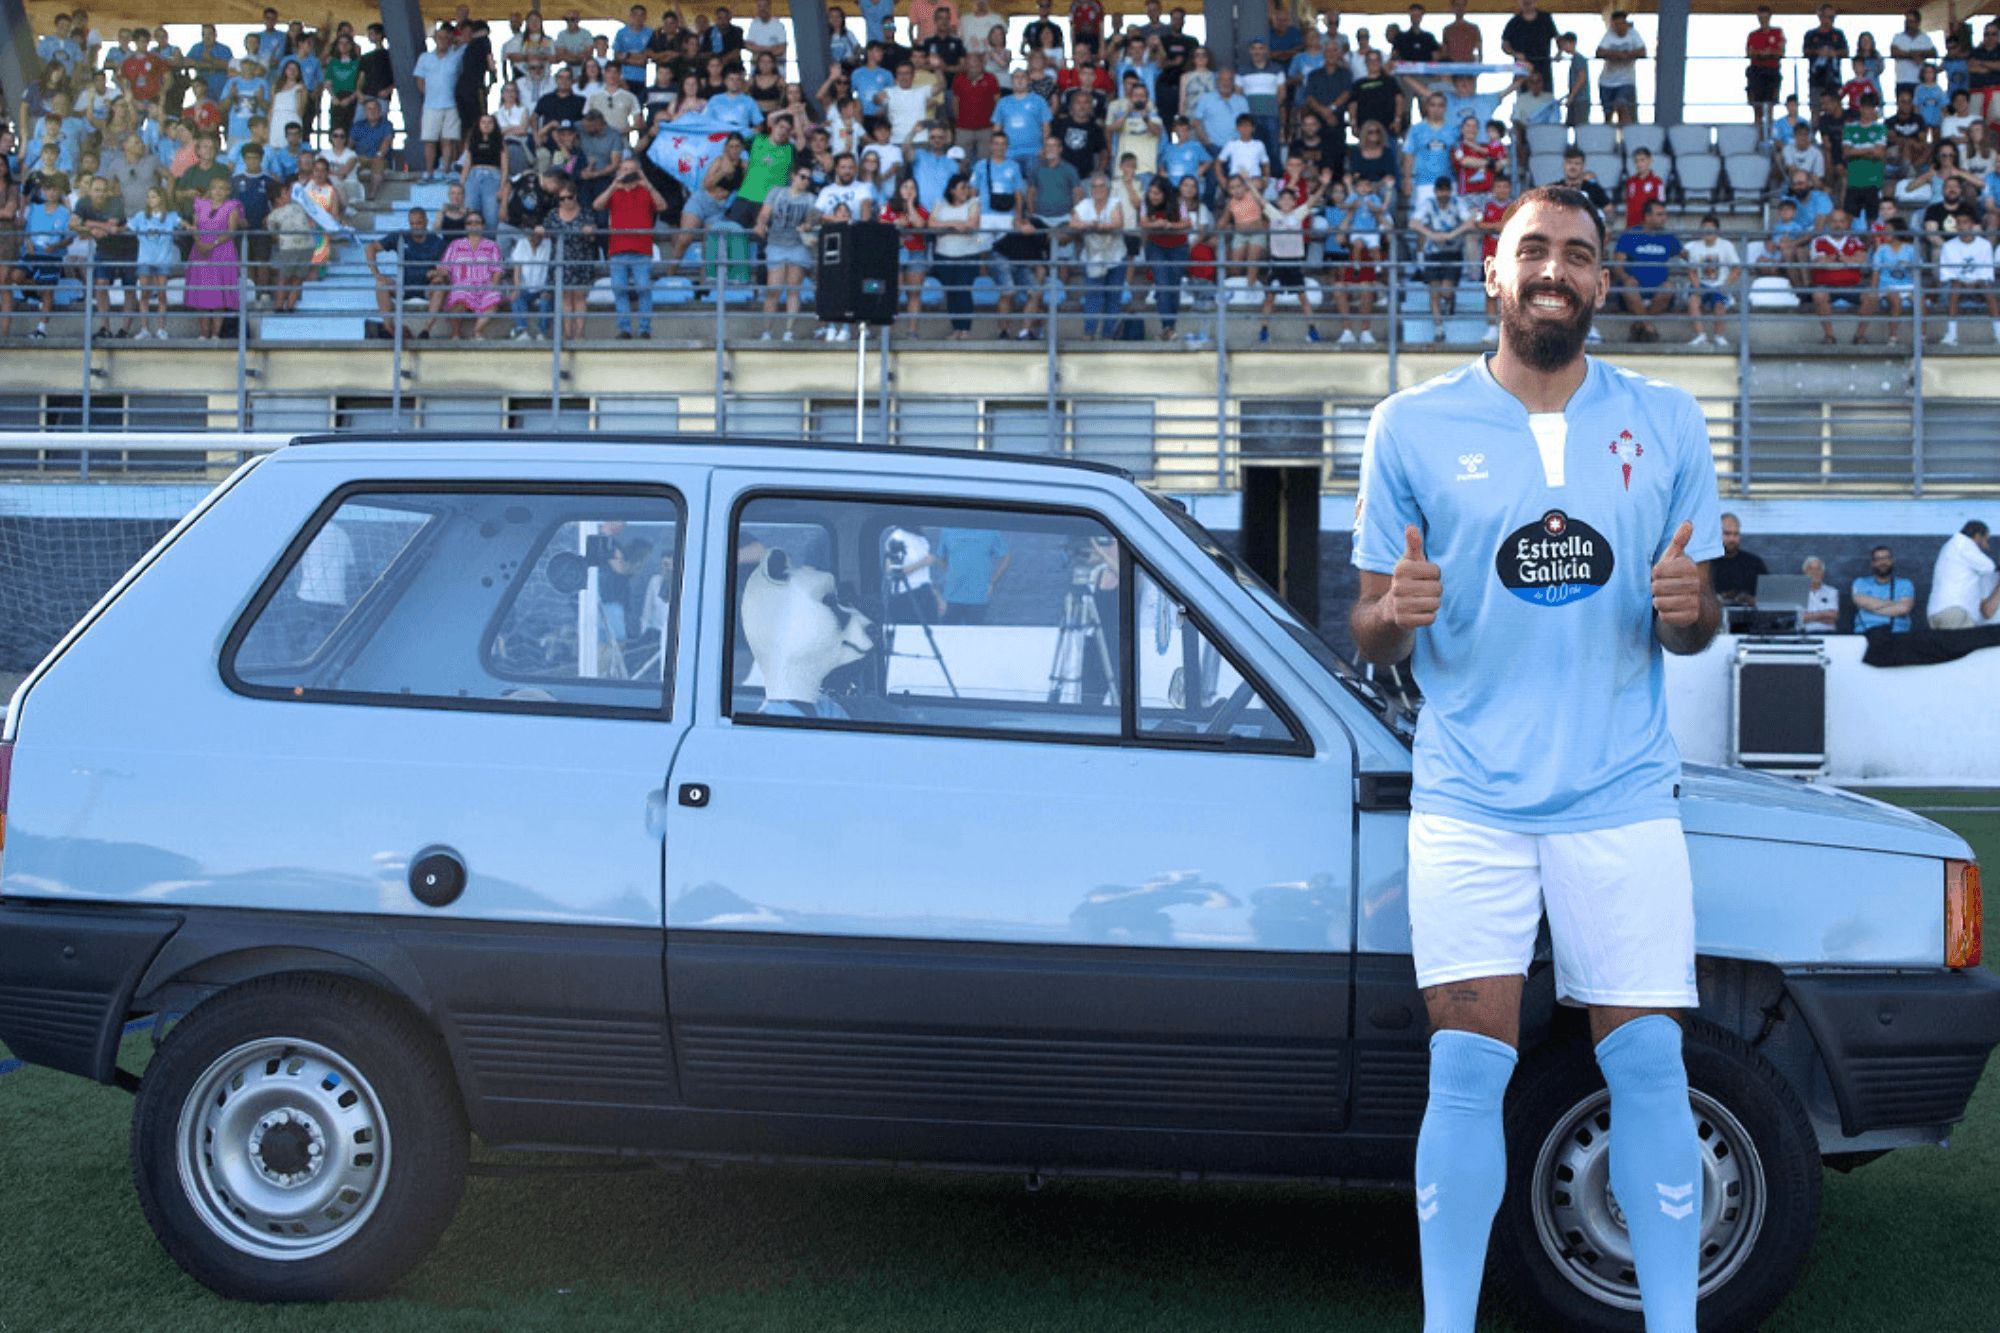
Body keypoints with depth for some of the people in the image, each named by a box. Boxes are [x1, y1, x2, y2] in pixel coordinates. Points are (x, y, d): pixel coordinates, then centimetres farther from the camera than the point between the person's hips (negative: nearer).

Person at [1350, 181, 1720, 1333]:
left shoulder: (1668, 424, 6)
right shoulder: (1414, 427, 3)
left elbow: (1694, 626, 11)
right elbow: (1371, 634, 6)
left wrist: (1690, 607, -13)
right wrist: (1394, 611, -18)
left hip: (1622, 795, 1)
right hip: (1470, 797, -1)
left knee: (1648, 1065, 0)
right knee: (1470, 1071, -4)